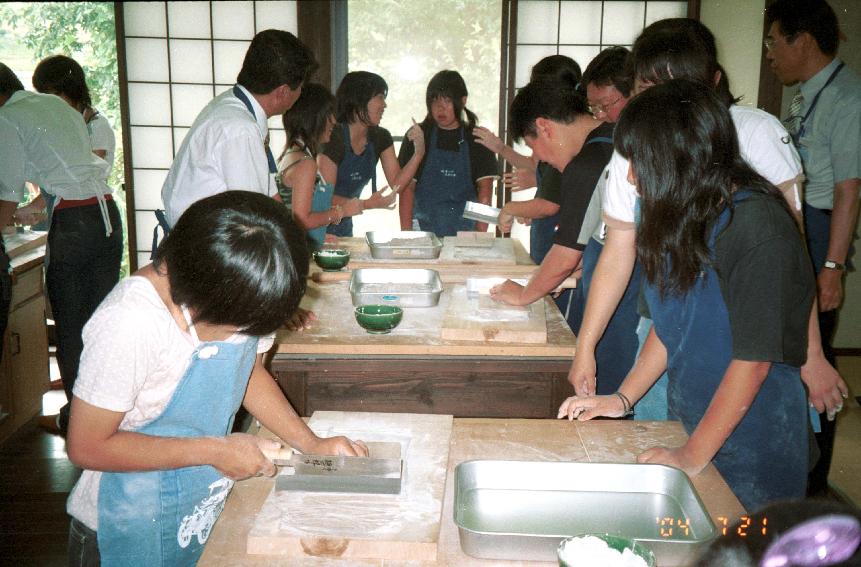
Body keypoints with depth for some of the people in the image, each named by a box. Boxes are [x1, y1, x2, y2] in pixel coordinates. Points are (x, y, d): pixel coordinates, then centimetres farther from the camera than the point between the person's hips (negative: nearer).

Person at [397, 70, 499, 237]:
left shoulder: (477, 139, 4)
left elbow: (485, 190, -2)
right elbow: (407, 188, 0)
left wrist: (481, 236, -13)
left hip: (465, 230, 0)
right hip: (424, 228, 0)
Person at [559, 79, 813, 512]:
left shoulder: (758, 226, -22)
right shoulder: (681, 217, 2)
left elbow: (754, 360, -22)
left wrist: (693, 456, -19)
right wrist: (622, 398, 6)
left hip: (753, 439, -6)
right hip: (688, 421, 7)